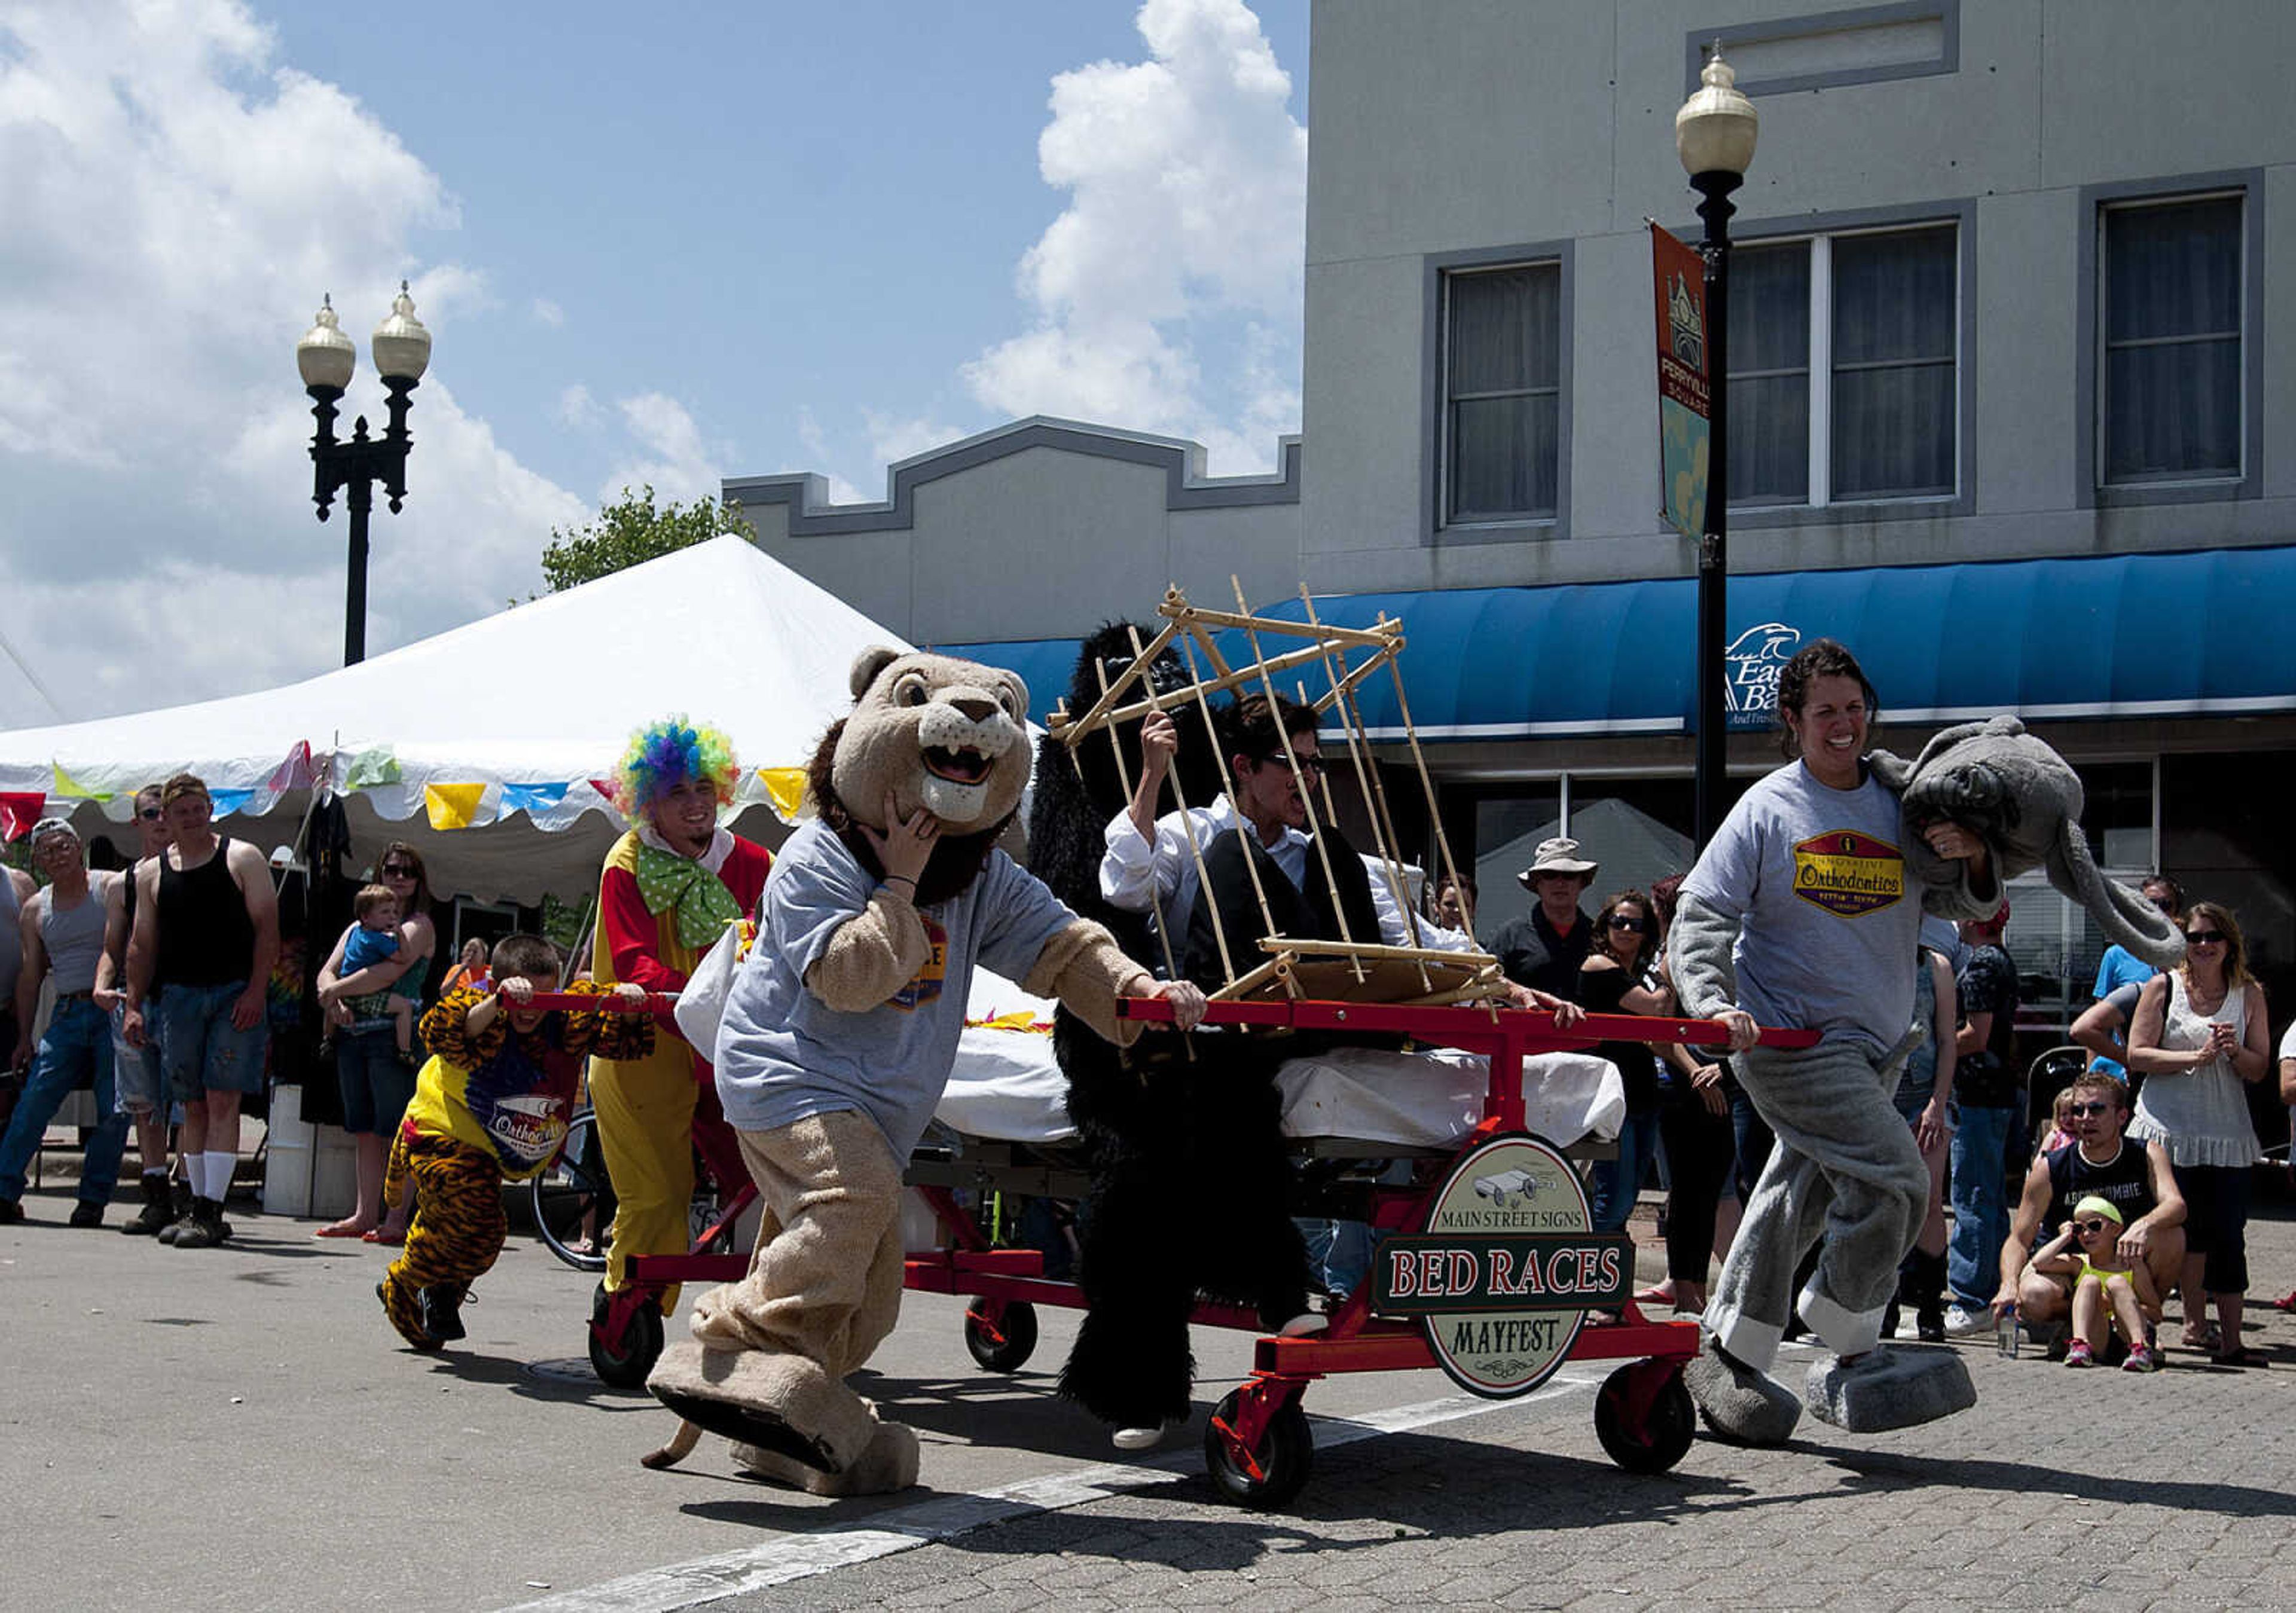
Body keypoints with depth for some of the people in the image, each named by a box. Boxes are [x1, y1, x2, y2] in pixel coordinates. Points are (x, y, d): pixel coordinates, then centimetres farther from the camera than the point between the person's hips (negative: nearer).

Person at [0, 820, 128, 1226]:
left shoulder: (112, 889, 2)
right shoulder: (35, 910, 14)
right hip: (67, 1015, 3)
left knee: (114, 1111, -5)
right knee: (34, 1100, -8)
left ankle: (93, 1199, 5)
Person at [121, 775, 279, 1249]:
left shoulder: (242, 859, 2)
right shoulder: (152, 872, 12)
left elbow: (267, 927, -3)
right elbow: (143, 943, 14)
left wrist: (255, 991, -12)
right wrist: (133, 1004, 6)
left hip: (235, 994, -4)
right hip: (179, 995, 4)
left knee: (222, 1101, -10)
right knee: (193, 1105, 6)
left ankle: (210, 1211, -12)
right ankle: (200, 1207, 13)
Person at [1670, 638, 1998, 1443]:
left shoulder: (1899, 805, 9)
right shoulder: (1767, 809, -3)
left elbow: (1966, 903, 14)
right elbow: (1701, 916, -5)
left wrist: (1974, 860, -8)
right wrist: (1713, 1004, -21)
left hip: (1872, 1045, 6)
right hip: (1788, 1037, -6)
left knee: (1798, 1198, 12)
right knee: (1892, 1177, -17)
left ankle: (1726, 1356, 25)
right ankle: (1849, 1360, -3)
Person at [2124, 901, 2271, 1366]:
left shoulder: (2249, 995, 8)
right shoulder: (2163, 987, 3)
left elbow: (2260, 1069, 7)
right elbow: (2137, 1055, -4)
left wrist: (2234, 1051, -15)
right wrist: (2195, 1057, -15)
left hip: (2228, 1133, 1)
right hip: (2169, 1130, -1)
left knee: (2226, 1234, -4)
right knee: (2183, 1231, 1)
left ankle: (2230, 1340, -3)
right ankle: (2195, 1323, 15)